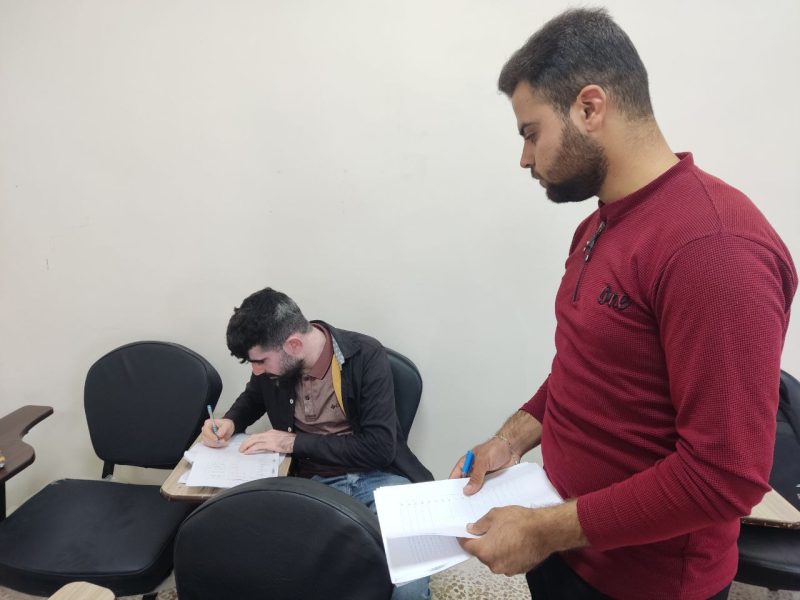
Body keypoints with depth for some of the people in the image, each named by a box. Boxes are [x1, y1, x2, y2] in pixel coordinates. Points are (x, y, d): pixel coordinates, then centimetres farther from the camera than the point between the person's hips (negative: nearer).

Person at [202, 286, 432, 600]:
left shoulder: (366, 355, -16)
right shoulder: (272, 359, -2)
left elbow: (379, 449, -18)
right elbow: (253, 398, 22)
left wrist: (294, 442, -17)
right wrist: (230, 421, 0)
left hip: (375, 478, -4)